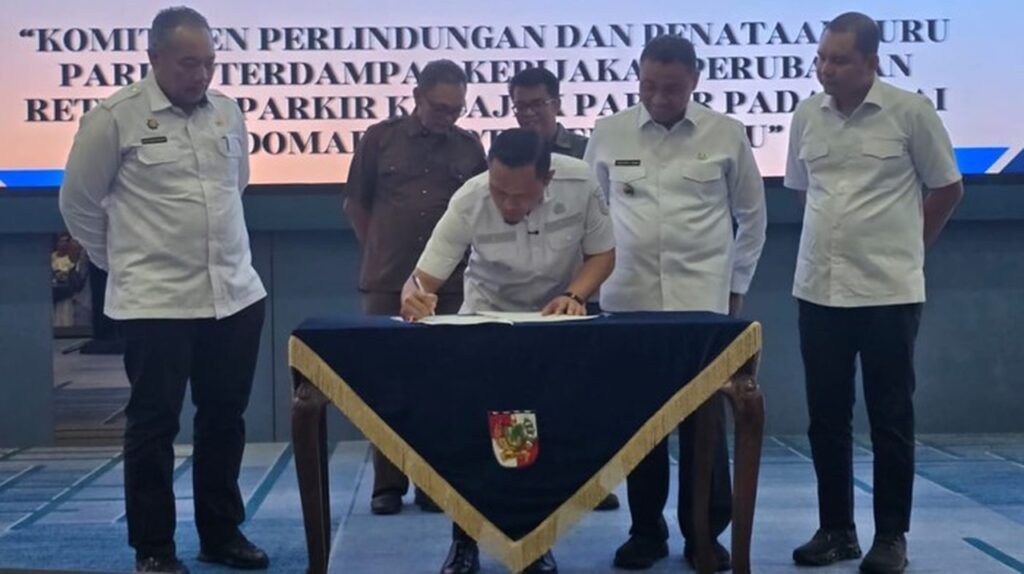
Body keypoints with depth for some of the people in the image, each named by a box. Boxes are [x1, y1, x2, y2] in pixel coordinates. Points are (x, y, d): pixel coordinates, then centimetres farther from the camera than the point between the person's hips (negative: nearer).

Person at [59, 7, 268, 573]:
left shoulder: (228, 110, 6)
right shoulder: (114, 117, -9)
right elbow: (77, 202, 1)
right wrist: (122, 262, 8)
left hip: (236, 293, 5)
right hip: (156, 300, -5)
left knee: (225, 419, 13)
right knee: (153, 424, 4)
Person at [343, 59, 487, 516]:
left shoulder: (469, 146, 5)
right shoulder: (380, 138, 1)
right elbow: (355, 203, 10)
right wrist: (380, 252, 11)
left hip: (450, 284, 1)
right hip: (387, 283, -1)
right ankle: (387, 484, 11)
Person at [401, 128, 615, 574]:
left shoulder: (580, 184, -28)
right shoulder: (468, 202, -31)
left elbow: (602, 253, -12)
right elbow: (424, 278, -29)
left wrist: (573, 296, -30)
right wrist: (412, 295, -52)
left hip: (556, 318, 1)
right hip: (486, 318, -1)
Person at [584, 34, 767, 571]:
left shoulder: (726, 134, 0)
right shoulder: (607, 134, 2)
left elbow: (751, 214, 9)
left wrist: (736, 283, 9)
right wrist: (592, 277, 10)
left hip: (702, 300, -1)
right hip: (628, 299, 1)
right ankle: (646, 530, 18)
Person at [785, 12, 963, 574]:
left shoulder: (911, 111, -7)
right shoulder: (805, 116, 5)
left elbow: (947, 188, 3)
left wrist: (906, 246, 9)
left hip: (889, 289, -4)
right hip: (819, 288, 4)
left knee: (891, 417, 3)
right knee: (826, 416, 9)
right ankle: (835, 528, 21)